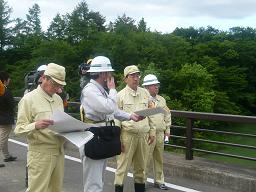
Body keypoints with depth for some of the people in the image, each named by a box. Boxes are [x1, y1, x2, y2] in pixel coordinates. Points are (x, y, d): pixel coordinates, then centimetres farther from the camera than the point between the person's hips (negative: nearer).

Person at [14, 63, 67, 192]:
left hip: (59, 152, 6)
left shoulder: (58, 99, 15)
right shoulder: (29, 99, -6)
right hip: (40, 154, -6)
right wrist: (36, 125, -30)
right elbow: (19, 129, -11)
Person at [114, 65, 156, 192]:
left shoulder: (145, 93, 10)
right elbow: (116, 118, -4)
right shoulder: (120, 95, -3)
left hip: (144, 135, 4)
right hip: (127, 135, -4)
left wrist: (152, 131, 11)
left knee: (141, 167, 13)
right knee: (122, 166, -3)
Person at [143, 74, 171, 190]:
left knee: (159, 159, 12)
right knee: (146, 159, -3)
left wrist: (167, 130, 15)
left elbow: (167, 115, 20)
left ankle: (159, 181, 23)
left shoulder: (162, 100, 14)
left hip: (160, 133, 6)